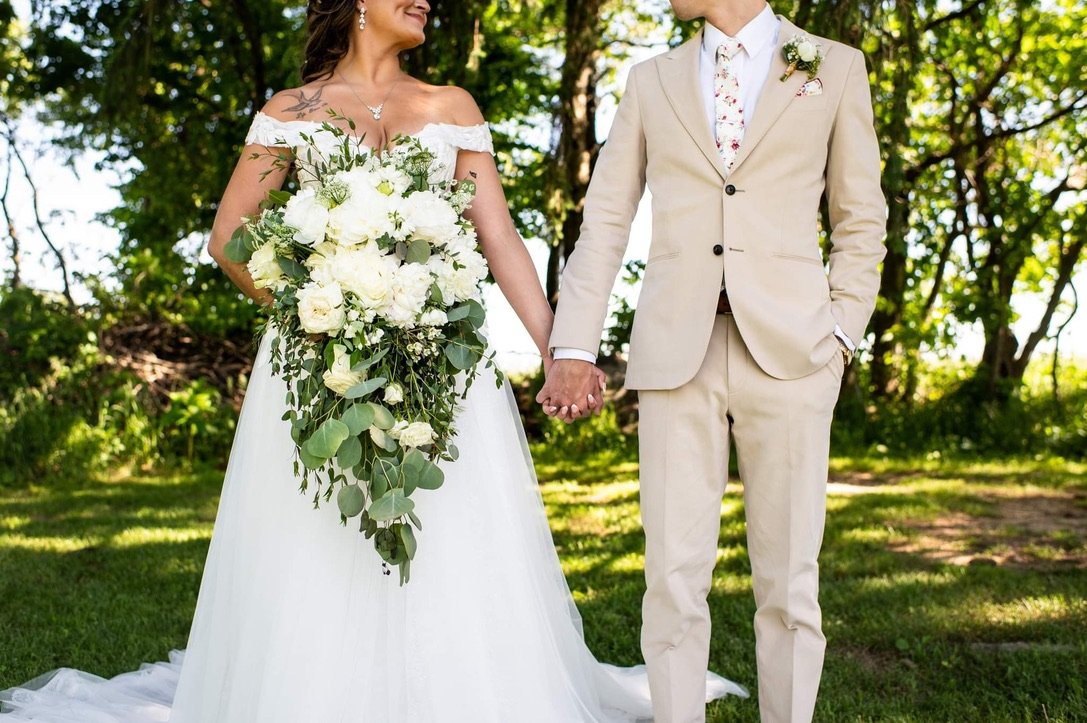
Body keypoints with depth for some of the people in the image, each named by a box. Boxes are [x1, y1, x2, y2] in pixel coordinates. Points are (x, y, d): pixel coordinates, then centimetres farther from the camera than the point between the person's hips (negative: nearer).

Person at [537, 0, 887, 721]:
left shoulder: (836, 68, 10)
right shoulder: (653, 81, 15)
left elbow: (861, 220, 11)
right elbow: (605, 222, 10)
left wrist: (841, 333, -1)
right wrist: (573, 349, 0)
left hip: (788, 352, -1)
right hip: (674, 354, 1)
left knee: (789, 578, 3)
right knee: (674, 576, 0)